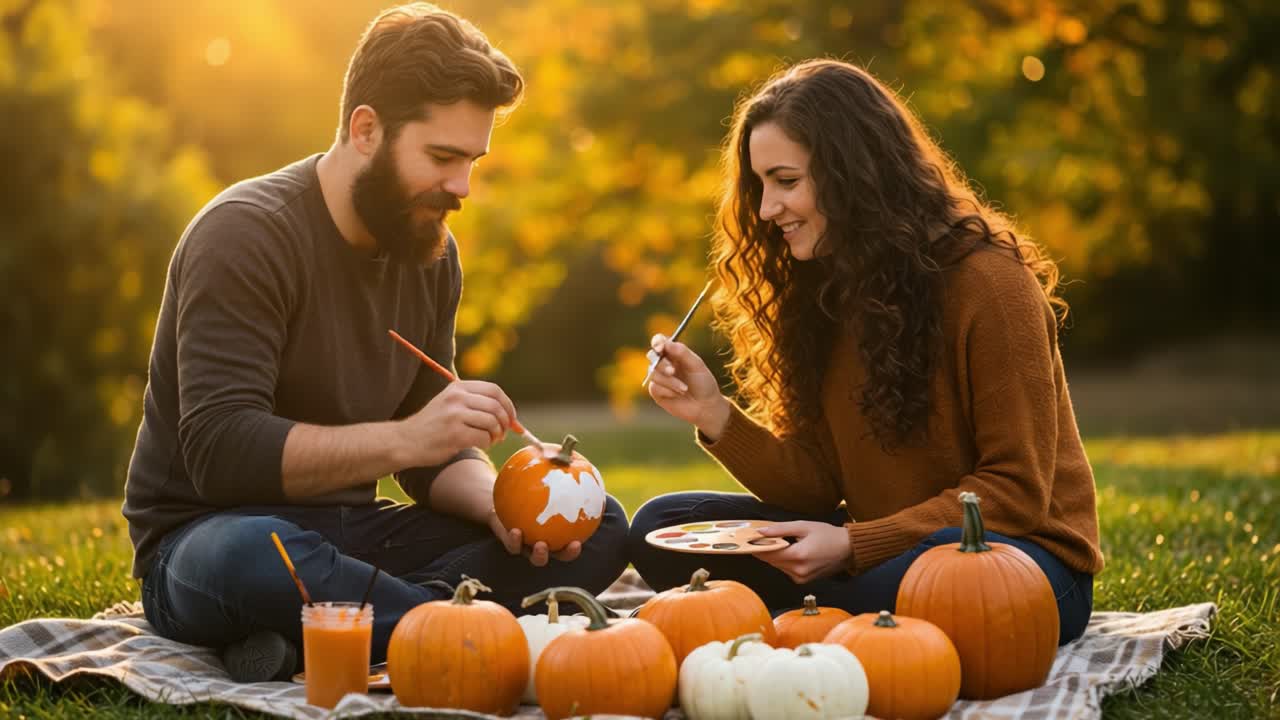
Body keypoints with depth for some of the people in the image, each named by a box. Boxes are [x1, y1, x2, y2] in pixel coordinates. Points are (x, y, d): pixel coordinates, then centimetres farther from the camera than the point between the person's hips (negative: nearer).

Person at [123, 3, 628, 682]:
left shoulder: (431, 253, 6)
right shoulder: (246, 234, -16)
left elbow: (433, 457, 8)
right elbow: (221, 453, -26)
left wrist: (495, 500, -14)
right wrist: (404, 437, -32)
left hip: (350, 534, 7)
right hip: (206, 538, -7)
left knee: (598, 528, -9)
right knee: (247, 555, -43)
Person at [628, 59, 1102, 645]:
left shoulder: (987, 282, -15)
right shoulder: (821, 288, 6)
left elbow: (1016, 491, -16)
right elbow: (818, 484, 4)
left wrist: (853, 545, -23)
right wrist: (714, 416, -12)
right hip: (881, 551, 6)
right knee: (660, 528, -5)